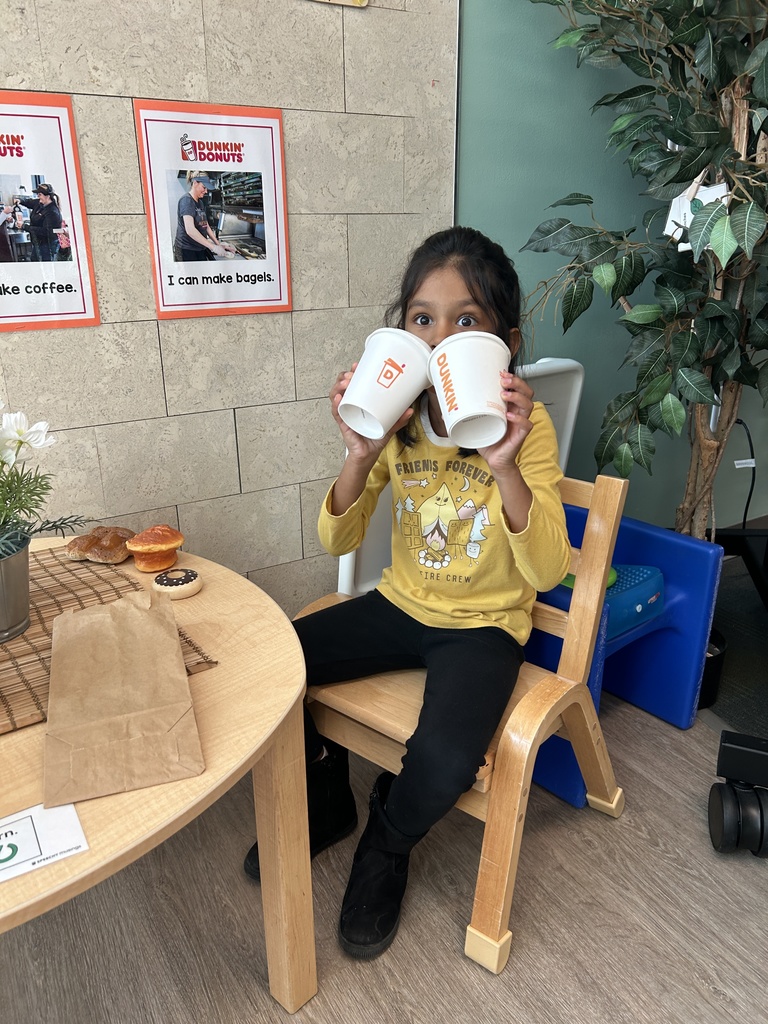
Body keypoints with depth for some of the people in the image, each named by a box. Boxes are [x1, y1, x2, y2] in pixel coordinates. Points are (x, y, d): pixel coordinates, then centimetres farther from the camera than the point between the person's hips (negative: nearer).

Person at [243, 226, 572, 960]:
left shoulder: (527, 425, -16)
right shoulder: (398, 416, -6)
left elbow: (547, 573, -21)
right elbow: (337, 541, -6)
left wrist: (506, 468, -36)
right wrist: (360, 456, -25)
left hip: (484, 623, -3)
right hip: (400, 606, 4)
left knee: (443, 764, -30)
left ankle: (386, 847, 10)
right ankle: (325, 801, 19)